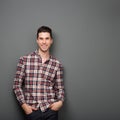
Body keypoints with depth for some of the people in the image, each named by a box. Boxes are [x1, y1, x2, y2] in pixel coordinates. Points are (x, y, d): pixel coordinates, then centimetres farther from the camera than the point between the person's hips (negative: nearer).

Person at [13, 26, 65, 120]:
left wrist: (60, 101, -9)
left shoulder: (57, 64, 3)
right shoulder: (24, 60, -2)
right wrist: (23, 104, -7)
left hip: (51, 110, 1)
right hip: (32, 110, -1)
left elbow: (60, 88, 9)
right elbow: (17, 85, 1)